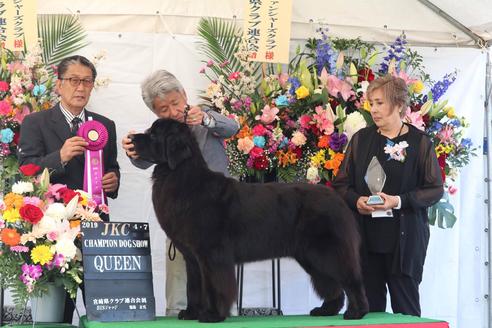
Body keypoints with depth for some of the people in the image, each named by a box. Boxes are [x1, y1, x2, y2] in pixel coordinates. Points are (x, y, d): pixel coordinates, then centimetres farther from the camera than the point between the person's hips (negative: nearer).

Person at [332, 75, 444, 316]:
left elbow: (435, 189, -2)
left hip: (405, 238, -3)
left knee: (405, 306, 1)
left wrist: (399, 201, -15)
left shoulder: (420, 142, 0)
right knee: (370, 305, 4)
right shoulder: (361, 139, 9)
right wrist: (356, 200, -10)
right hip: (365, 236, 3)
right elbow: (341, 184, 11)